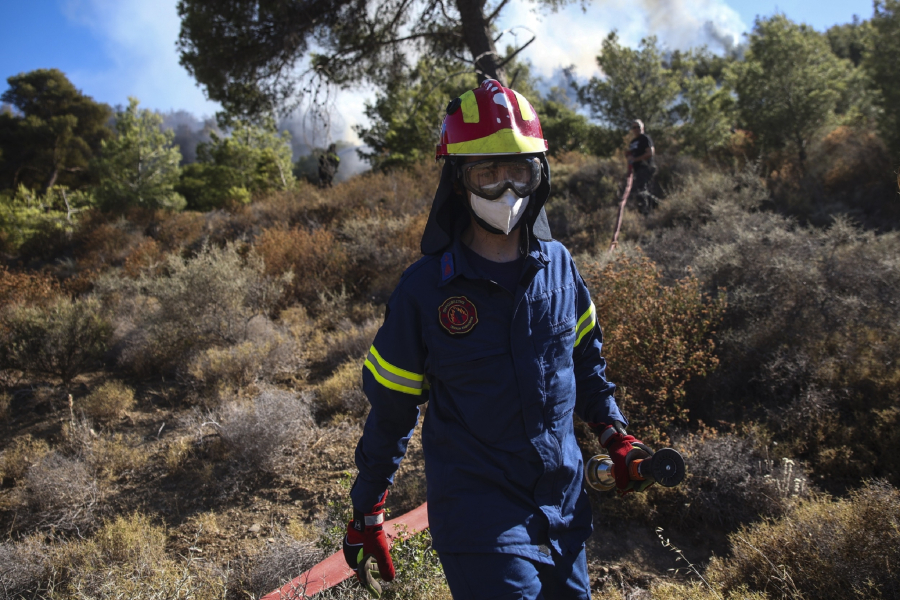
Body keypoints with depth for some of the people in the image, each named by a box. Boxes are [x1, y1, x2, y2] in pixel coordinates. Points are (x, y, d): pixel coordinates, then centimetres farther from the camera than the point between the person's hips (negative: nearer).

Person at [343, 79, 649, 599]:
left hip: (566, 506, 5)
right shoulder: (425, 289, -14)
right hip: (479, 517, -4)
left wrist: (614, 433, 7)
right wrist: (367, 514, 1)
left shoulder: (559, 265, -3)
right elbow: (391, 409, -5)